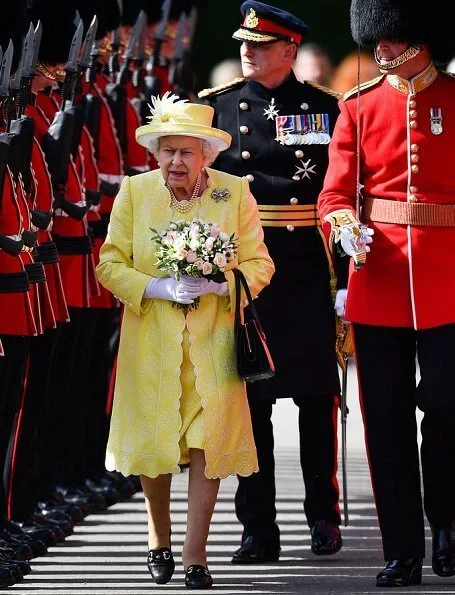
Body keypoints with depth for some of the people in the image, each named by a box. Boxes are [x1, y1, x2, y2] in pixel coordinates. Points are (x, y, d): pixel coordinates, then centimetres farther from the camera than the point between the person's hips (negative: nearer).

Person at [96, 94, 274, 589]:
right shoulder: (134, 192, 2)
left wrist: (219, 284, -16)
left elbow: (259, 265, 3)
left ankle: (196, 555, -1)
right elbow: (109, 264, 1)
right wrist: (159, 288, -14)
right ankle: (159, 539, 25)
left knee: (208, 442, -7)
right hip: (150, 340, 1)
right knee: (151, 442, 2)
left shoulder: (235, 193, 0)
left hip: (212, 341, -1)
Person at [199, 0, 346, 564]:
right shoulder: (217, 105, 7)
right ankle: (258, 529, 3)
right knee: (249, 395, 0)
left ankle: (323, 515, 15)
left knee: (317, 393, 3)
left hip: (308, 268, 0)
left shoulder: (323, 106, 5)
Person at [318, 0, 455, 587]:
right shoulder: (359, 108, 7)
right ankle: (402, 553, 8)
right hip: (378, 276, 2)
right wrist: (345, 228, -20)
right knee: (386, 421, 2)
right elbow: (335, 193, 2)